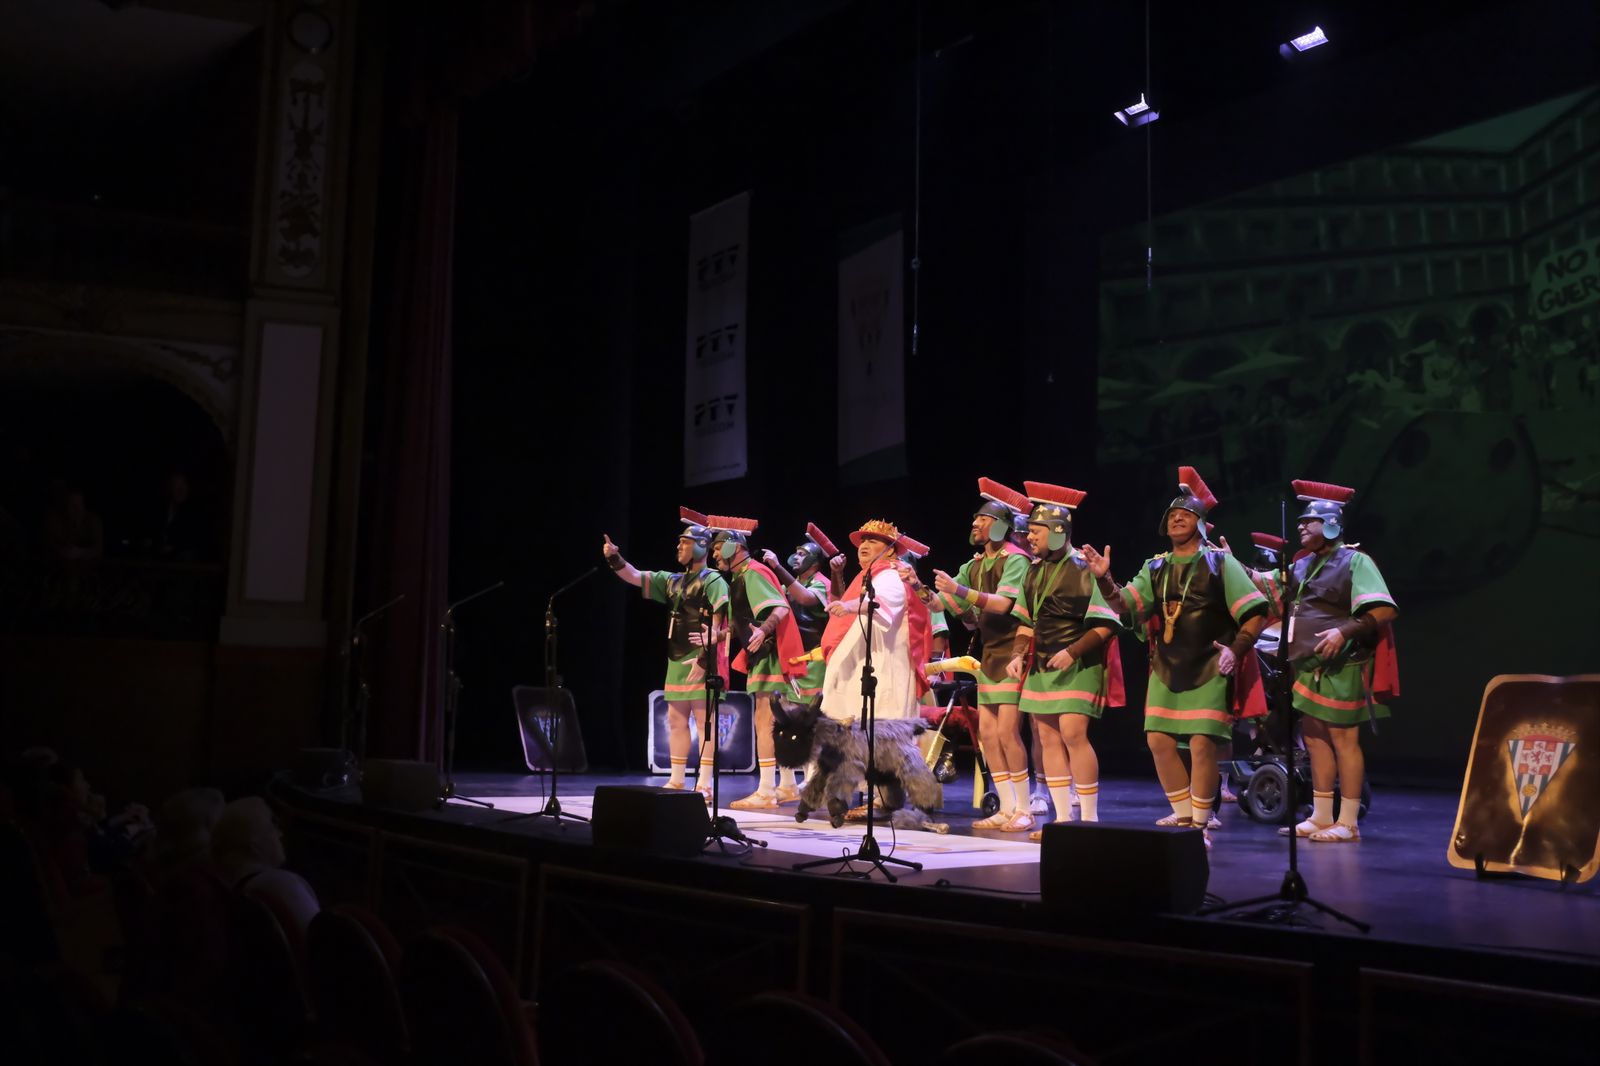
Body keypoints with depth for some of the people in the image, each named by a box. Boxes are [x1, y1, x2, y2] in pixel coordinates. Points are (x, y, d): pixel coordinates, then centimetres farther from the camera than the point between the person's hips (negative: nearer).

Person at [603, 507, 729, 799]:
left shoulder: (712, 580, -6)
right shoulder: (673, 581, 18)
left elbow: (718, 622, -16)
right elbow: (634, 577, 17)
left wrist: (705, 657, -23)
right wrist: (614, 558, -1)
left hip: (699, 660, -9)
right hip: (676, 661, 9)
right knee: (676, 721, 11)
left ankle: (704, 786, -7)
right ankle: (676, 782, 19)